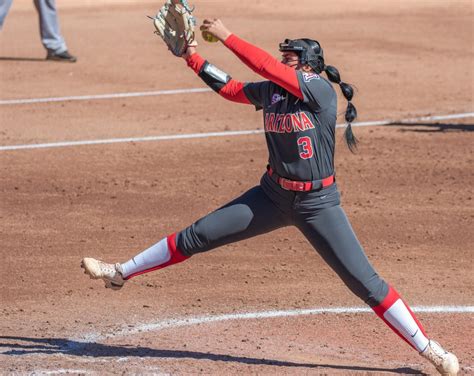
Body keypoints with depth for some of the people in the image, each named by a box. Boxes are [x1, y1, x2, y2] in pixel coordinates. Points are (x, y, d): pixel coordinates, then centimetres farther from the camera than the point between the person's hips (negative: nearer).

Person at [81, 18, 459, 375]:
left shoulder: (321, 90, -20)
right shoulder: (270, 92, 0)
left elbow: (268, 68, -29)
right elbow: (231, 88, 15)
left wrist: (227, 36, -26)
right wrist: (192, 57, 9)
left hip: (318, 202, -6)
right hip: (274, 195, 6)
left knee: (364, 281, -9)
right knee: (197, 235, 4)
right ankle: (122, 273, 16)